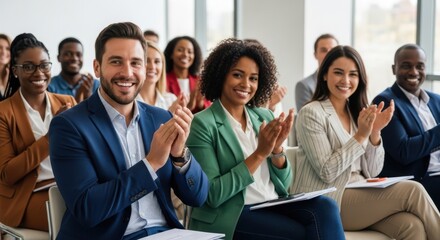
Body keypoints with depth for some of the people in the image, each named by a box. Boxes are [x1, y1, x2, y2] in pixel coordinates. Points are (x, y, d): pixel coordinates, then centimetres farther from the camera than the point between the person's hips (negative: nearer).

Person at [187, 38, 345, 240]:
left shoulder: (264, 116, 11)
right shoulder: (203, 124, -7)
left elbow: (282, 185, 11)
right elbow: (212, 195, -14)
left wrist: (277, 149, -8)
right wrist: (259, 154, -18)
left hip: (273, 206, 6)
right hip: (231, 215, -6)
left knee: (325, 207, -23)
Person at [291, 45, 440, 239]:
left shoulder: (359, 113, 14)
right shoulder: (311, 113, -7)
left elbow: (372, 172, 8)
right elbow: (326, 172, -15)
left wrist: (375, 133, -7)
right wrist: (360, 136, -18)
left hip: (361, 196, 6)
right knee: (413, 191, -21)